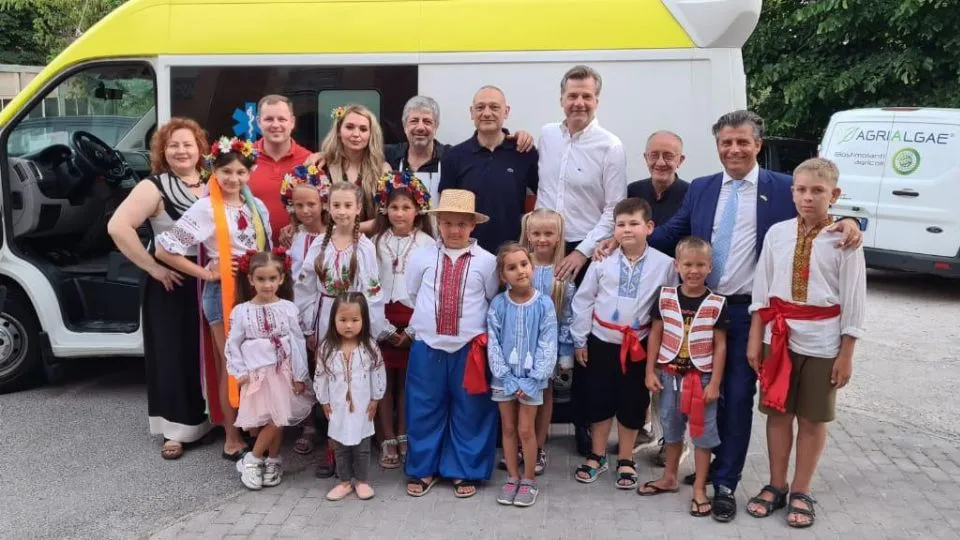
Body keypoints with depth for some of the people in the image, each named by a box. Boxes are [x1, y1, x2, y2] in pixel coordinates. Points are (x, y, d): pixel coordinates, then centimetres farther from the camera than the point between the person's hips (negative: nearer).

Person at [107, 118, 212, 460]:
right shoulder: (155, 187, -8)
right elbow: (118, 227, -19)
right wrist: (153, 267, -17)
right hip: (173, 284, -4)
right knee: (174, 353, 4)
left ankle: (210, 416, 26)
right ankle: (178, 428, 15)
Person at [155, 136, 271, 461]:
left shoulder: (257, 206, 6)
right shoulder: (205, 209, -11)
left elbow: (268, 249, 17)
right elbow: (164, 251, -14)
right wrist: (206, 273, -12)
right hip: (223, 292, -5)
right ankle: (233, 440, 14)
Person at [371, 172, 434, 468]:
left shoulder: (427, 243, -3)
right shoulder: (377, 243, 5)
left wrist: (413, 329, -9)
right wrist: (383, 325, -6)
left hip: (414, 320, -2)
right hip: (382, 318, 2)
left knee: (407, 379, 6)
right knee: (384, 379, 4)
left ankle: (403, 437, 18)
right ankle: (388, 440, 12)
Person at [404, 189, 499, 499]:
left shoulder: (486, 261, -4)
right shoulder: (422, 257, 0)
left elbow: (495, 303, 6)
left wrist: (474, 324, 7)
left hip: (470, 349, -1)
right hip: (427, 347, 1)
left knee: (469, 413, 7)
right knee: (424, 410, 9)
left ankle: (464, 472, 23)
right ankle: (423, 470, 25)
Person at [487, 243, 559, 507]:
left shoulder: (544, 304, -10)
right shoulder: (497, 304, -8)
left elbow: (548, 346, -10)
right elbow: (493, 345, -6)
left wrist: (532, 381, -13)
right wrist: (507, 378, -11)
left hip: (531, 379, -2)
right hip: (504, 379, 2)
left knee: (526, 430, 4)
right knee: (508, 428, 12)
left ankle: (529, 479, 21)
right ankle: (513, 477, 26)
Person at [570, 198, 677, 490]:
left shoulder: (664, 264, -8)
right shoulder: (603, 260, -6)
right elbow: (583, 299, 0)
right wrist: (580, 340, 1)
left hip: (639, 344, -1)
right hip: (601, 340, 1)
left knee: (632, 402, 10)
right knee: (597, 399, 11)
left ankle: (626, 460, 27)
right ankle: (597, 456, 29)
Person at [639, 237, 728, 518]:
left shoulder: (717, 303, -9)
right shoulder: (665, 297, -4)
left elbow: (720, 345, -6)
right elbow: (655, 335, 3)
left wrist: (715, 383, -9)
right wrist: (650, 371, 1)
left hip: (702, 377, -2)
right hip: (669, 374, 2)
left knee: (702, 432, 6)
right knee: (671, 429, 17)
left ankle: (699, 489, 18)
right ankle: (669, 478, 35)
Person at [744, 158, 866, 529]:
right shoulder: (777, 233, -1)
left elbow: (853, 300, -6)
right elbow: (762, 290, 4)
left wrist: (846, 355, -5)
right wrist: (755, 340, 3)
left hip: (822, 341, -2)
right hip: (779, 335, 3)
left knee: (812, 419, 10)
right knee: (777, 412, 13)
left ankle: (800, 492, 26)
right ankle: (776, 485, 29)